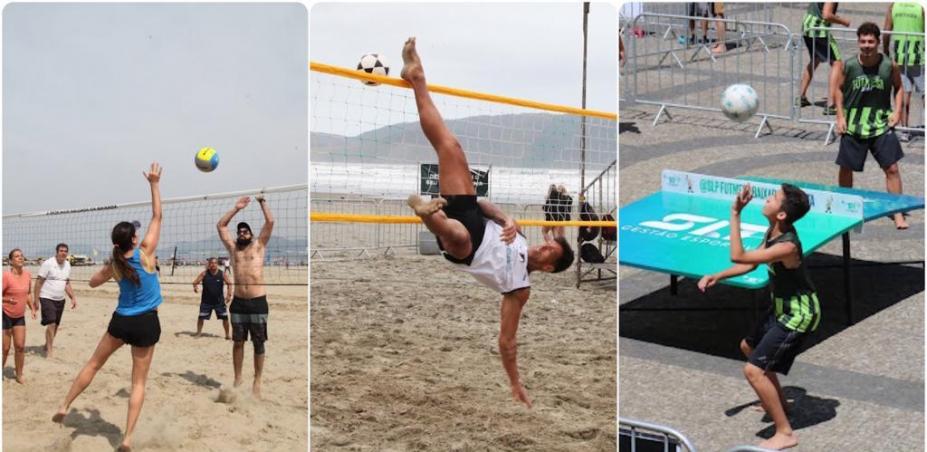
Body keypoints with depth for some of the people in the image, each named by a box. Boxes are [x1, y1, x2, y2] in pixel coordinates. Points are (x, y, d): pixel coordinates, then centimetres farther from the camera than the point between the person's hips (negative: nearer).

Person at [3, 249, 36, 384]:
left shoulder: (28, 275, 0)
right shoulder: (6, 276, -20)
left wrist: (32, 308, 8)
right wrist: (7, 300, -36)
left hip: (20, 316, 5)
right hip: (5, 315, -5)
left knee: (20, 346, 3)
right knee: (5, 348, 0)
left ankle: (19, 375, 15)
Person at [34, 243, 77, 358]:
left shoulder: (67, 265, 7)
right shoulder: (48, 264, -12)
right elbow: (38, 282, -10)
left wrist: (73, 298, 9)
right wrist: (36, 300, -13)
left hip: (60, 300, 6)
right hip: (47, 298, -6)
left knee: (56, 325, 10)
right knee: (51, 324, -15)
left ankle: (47, 346, 28)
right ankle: (49, 350, -8)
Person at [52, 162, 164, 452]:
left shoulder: (114, 265, -2)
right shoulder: (145, 253, -13)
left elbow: (93, 282, 19)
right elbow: (157, 217, -8)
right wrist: (154, 184, -6)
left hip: (121, 321, 3)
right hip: (146, 323, -3)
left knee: (93, 364, 24)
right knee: (139, 381, 3)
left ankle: (65, 406, 27)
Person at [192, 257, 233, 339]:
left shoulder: (221, 274, -4)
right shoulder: (204, 273, -5)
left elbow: (229, 283, 4)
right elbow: (195, 282, -5)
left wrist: (229, 295, -6)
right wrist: (195, 287, -28)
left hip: (219, 301, 0)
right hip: (206, 301, 0)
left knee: (225, 317, -1)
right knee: (201, 317, 1)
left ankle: (227, 334, 14)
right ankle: (198, 333, 20)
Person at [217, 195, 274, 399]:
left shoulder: (259, 245, 7)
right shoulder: (233, 248, 14)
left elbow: (270, 222, -1)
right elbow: (220, 225, 13)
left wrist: (262, 202, 5)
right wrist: (236, 208, 12)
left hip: (258, 302, -3)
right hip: (238, 302, 3)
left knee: (258, 344, 2)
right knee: (237, 343, 7)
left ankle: (257, 382, 8)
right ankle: (237, 380, 17)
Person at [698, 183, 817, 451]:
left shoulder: (787, 246, -33)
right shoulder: (773, 231, -3)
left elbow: (738, 257, -37)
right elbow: (750, 264, 7)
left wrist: (735, 213, -35)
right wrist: (717, 277, -4)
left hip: (799, 315, -10)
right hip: (784, 308, 10)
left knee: (753, 370, -14)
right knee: (749, 346, 28)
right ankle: (777, 403, 44)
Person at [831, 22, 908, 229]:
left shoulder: (890, 66, -8)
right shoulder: (847, 65, -11)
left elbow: (898, 88, 9)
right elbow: (837, 89, 3)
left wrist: (897, 111, -2)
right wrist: (840, 116, -2)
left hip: (882, 125, 0)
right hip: (853, 125, 0)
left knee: (892, 168, -5)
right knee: (846, 168, 10)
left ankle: (898, 213, 3)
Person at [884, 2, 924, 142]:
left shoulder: (893, 5, 0)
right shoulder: (921, 6, -7)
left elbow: (886, 31, 2)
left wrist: (885, 50, 15)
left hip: (899, 56, 2)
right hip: (918, 57, -2)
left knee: (904, 92, 6)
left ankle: (904, 129, 4)